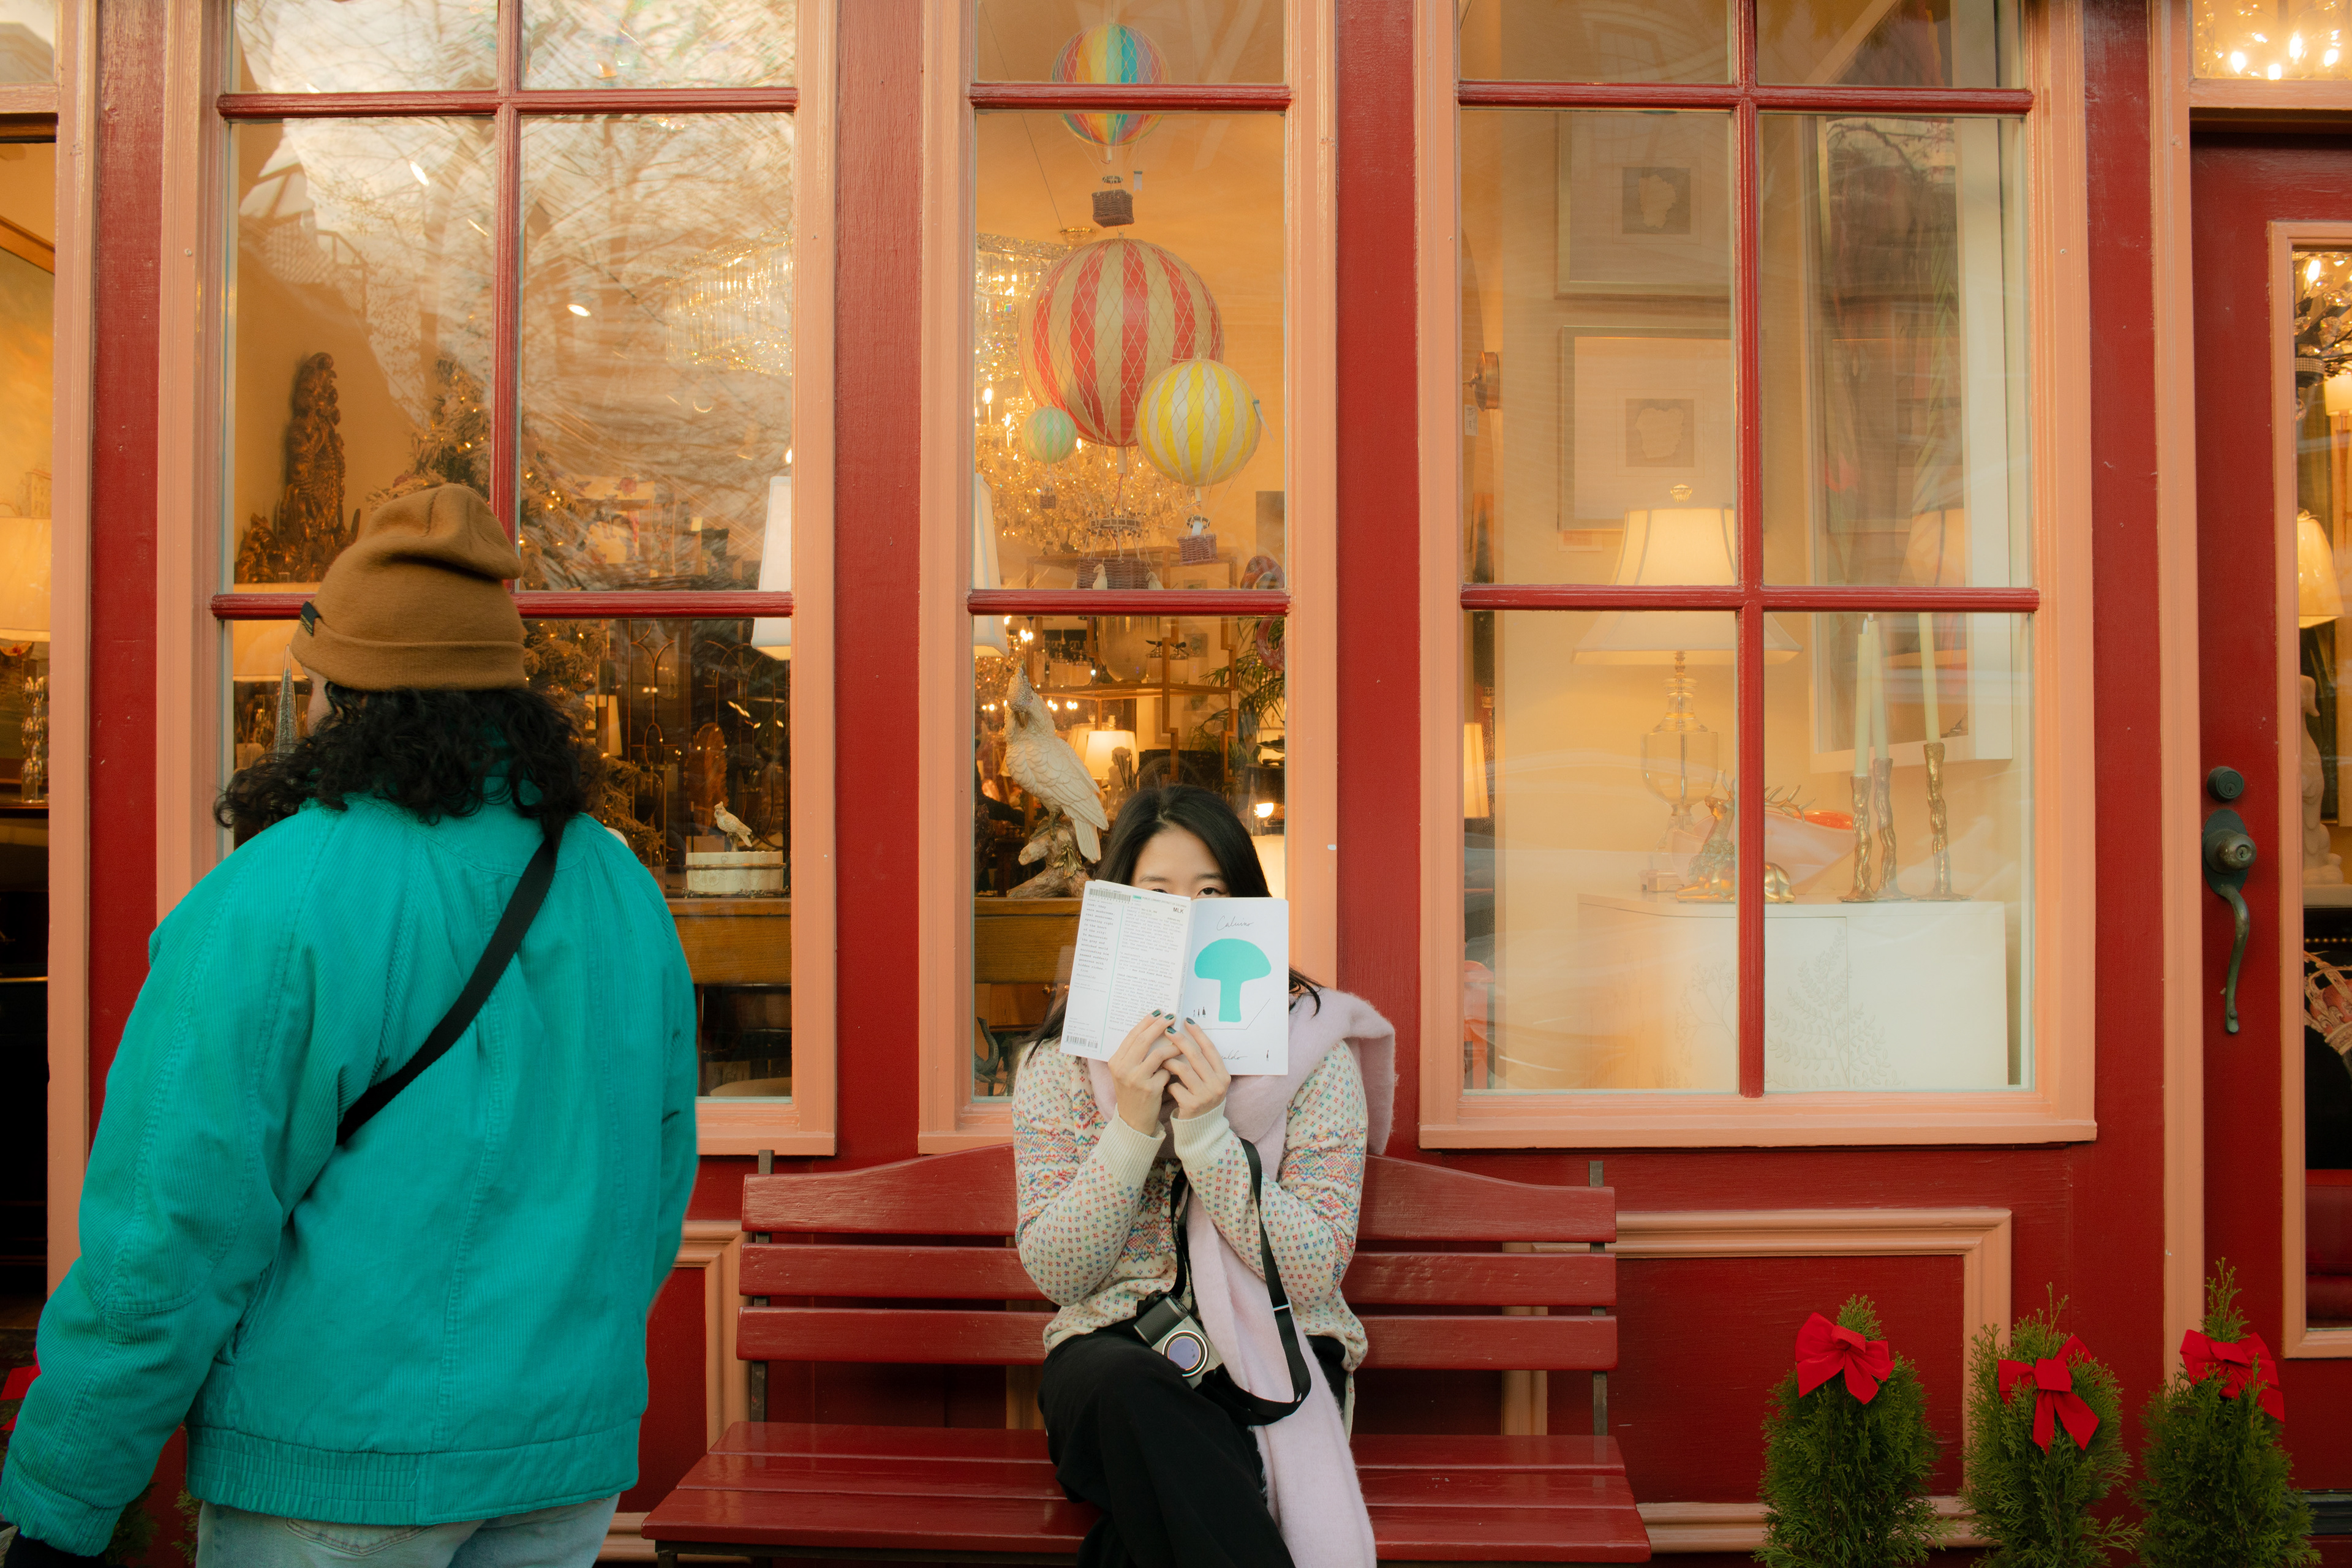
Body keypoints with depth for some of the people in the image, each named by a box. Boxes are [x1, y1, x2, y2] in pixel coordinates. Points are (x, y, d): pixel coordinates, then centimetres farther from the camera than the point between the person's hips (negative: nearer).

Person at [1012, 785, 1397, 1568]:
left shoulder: (1314, 1048, -4)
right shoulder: (1062, 1062, 1)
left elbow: (1315, 1272, -10)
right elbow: (1054, 1272, -5)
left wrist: (1206, 1134, -23)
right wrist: (1133, 1126, -19)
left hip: (1270, 1352, -2)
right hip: (1114, 1347, 2)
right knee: (1129, 1392, -34)